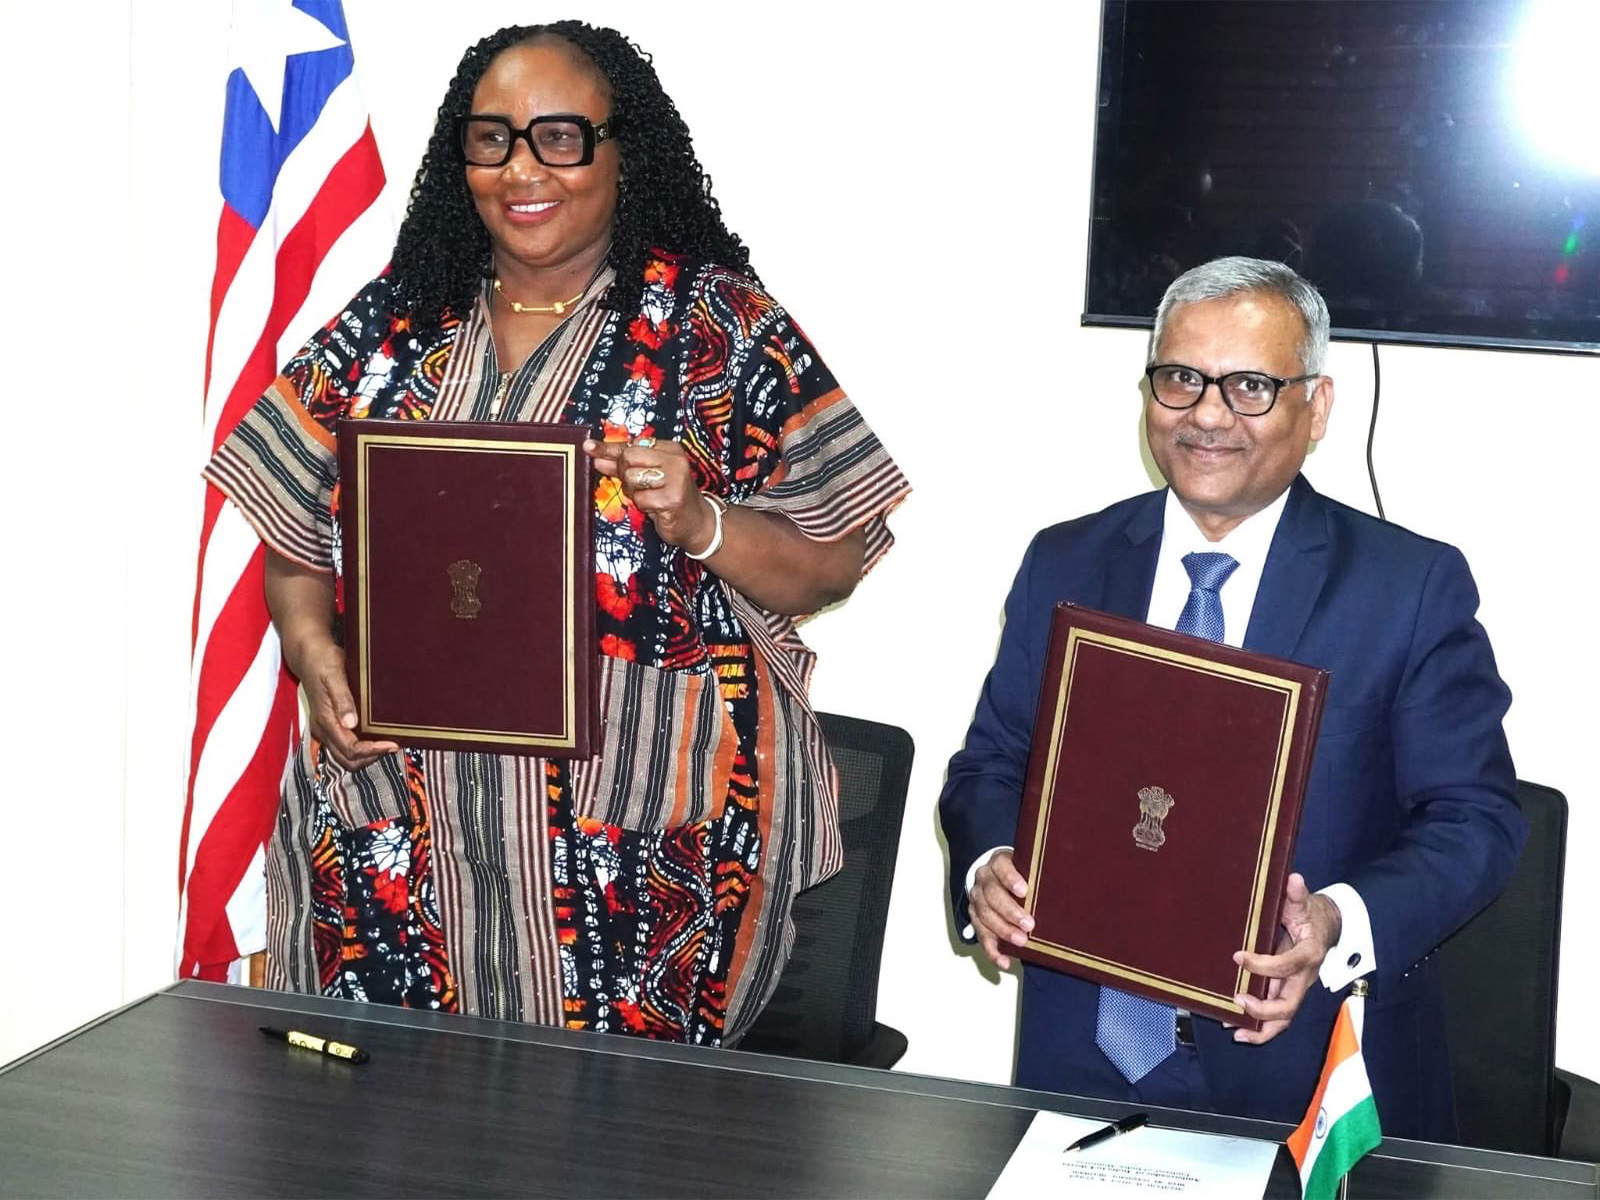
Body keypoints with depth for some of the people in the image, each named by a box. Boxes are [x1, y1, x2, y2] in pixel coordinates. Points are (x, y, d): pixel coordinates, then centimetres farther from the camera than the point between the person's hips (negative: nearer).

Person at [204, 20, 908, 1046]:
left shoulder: (720, 326, 0)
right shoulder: (389, 325, 11)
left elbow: (829, 566, 0)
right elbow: (299, 544, 14)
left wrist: (701, 522, -17)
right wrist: (315, 654, -5)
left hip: (650, 836, -3)